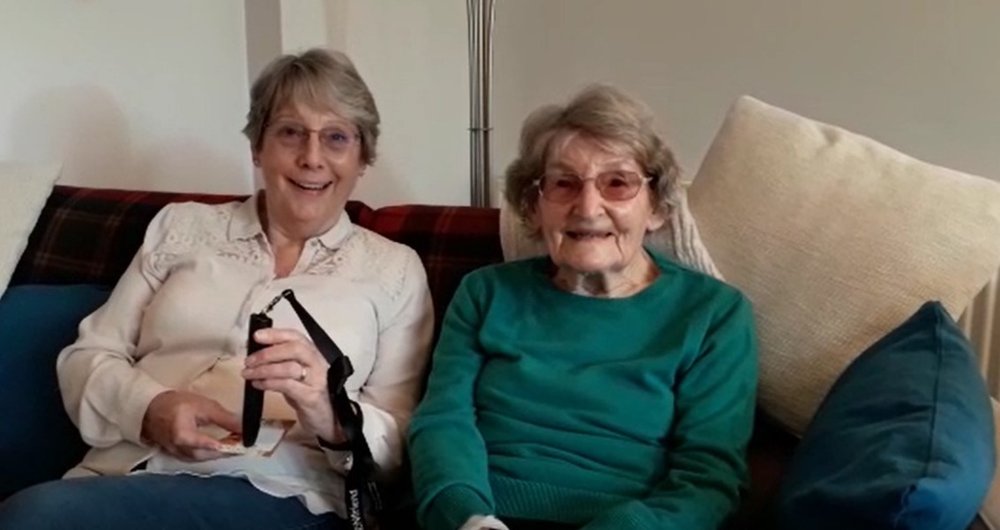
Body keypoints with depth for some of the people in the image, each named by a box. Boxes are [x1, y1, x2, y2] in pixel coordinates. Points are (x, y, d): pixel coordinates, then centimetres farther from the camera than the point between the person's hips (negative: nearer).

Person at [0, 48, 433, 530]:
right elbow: (88, 357, 14)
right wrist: (151, 408, -9)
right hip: (125, 474, 4)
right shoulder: (181, 227, 16)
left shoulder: (395, 270, 9)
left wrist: (333, 419, -20)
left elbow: (401, 442, 4)